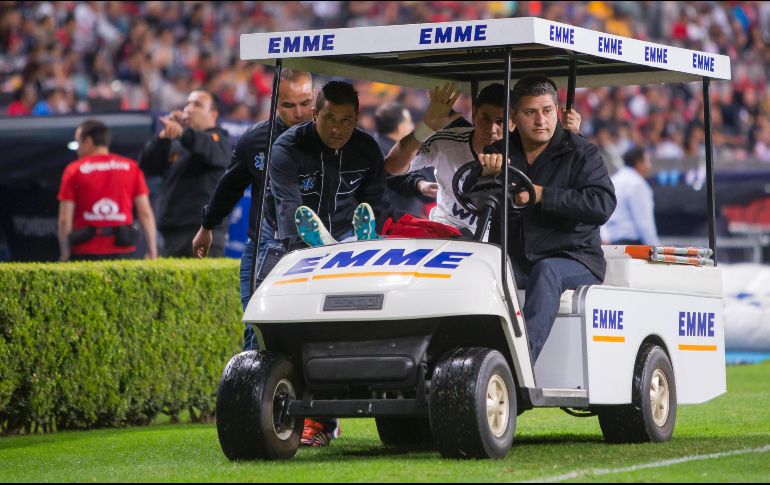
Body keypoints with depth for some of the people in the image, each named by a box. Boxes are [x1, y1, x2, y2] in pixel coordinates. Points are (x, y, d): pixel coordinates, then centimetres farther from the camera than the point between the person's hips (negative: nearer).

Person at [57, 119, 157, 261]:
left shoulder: (74, 170, 2)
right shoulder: (131, 167, 9)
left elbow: (65, 220, -1)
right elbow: (145, 214, 4)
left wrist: (65, 254, 4)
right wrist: (152, 251, 6)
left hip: (86, 254, -2)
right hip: (123, 252, 2)